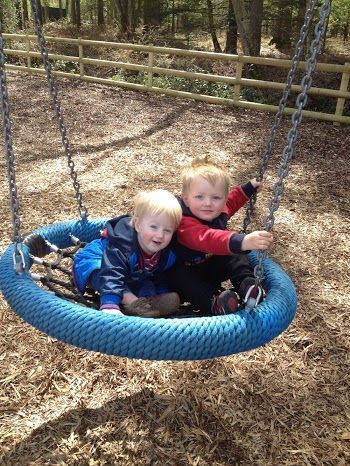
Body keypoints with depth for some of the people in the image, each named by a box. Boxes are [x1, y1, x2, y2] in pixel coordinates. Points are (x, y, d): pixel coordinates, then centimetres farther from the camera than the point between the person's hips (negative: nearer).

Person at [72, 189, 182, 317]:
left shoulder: (168, 253, -22)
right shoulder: (121, 246, -43)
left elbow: (159, 279, -3)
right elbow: (111, 276, -53)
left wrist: (162, 298, -12)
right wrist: (109, 306, -64)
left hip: (134, 279, 6)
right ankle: (133, 302, -39)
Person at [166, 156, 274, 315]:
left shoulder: (219, 212, -12)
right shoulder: (185, 224, -38)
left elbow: (232, 202, 16)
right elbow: (206, 238, -60)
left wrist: (248, 188, 16)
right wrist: (242, 241, -74)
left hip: (212, 266, 6)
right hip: (186, 269, -6)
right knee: (177, 276, -37)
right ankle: (213, 302, -50)